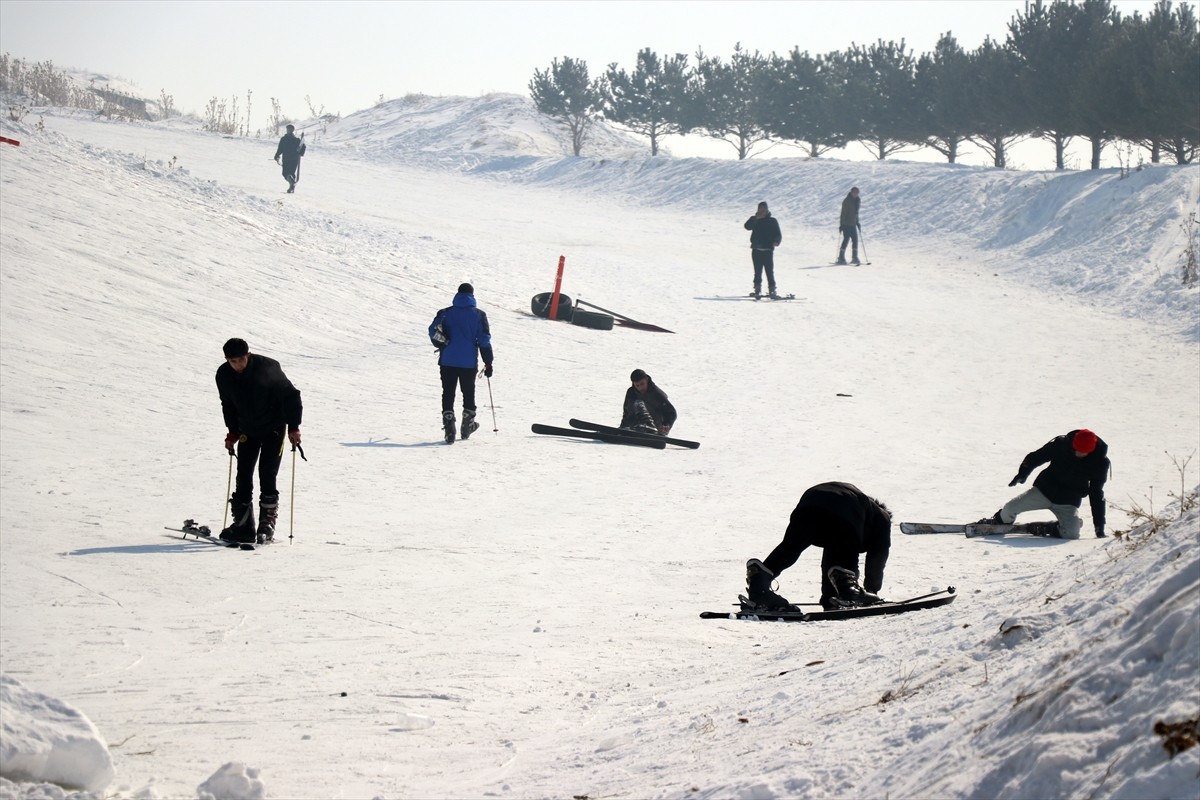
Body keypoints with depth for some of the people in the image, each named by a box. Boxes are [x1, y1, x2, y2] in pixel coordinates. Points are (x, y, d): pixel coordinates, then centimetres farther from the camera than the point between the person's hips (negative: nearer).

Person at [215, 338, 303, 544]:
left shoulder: (268, 367, -23)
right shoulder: (224, 375, -10)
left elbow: (291, 395, -12)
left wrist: (293, 427, -13)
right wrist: (232, 432, 8)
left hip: (273, 428, -4)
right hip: (247, 430, 4)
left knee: (267, 474, -13)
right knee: (243, 477, 0)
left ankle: (267, 524, -8)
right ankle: (243, 526, 4)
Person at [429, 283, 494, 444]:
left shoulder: (445, 313, 1)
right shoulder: (479, 315, -1)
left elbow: (433, 331, -4)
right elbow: (484, 340, -3)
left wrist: (441, 346, 17)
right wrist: (488, 363, 2)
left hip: (448, 361, 0)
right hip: (469, 362, 0)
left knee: (448, 394, 3)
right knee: (468, 393, 18)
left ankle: (449, 429, -10)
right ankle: (467, 426, 27)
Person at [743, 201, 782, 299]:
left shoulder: (772, 221, 5)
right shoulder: (755, 220, 9)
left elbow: (778, 234, 3)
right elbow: (747, 226, -9)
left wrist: (776, 242, -18)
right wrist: (755, 218, -20)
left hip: (768, 251, -1)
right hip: (756, 251, 1)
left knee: (770, 272, -4)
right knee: (758, 272, 2)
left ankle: (772, 291, -1)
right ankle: (757, 291, 7)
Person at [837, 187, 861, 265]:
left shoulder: (856, 201, 12)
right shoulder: (847, 201, -10)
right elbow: (843, 213, -13)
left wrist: (857, 223, 22)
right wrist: (841, 224, -17)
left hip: (853, 224, 7)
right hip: (846, 224, -7)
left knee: (855, 240, 2)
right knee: (846, 239, -8)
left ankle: (855, 258, 6)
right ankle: (841, 258, 0)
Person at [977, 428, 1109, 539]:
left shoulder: (1099, 463, -15)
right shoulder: (1061, 444, -14)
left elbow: (1096, 494, -8)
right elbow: (1036, 457, -1)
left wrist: (1099, 525, -10)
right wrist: (1022, 474, -12)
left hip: (1068, 503, -1)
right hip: (1044, 490, 1)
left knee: (1072, 535, -24)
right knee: (1010, 508, -10)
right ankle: (1000, 521, 25)